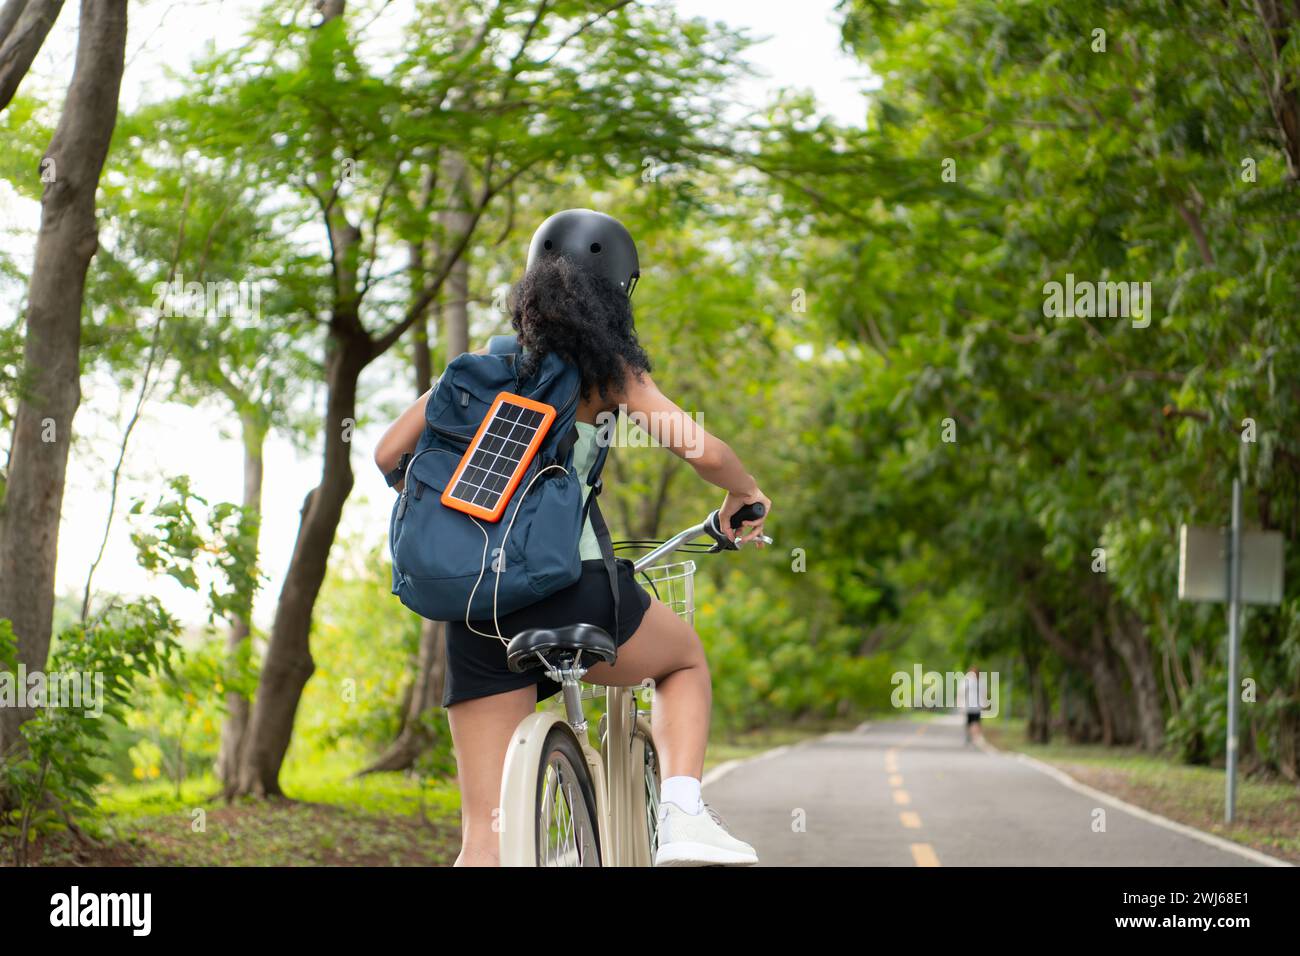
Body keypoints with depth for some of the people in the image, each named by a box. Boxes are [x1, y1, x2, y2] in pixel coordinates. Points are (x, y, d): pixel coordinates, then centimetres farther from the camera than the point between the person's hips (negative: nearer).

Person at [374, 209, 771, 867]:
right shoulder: (607, 368, 5)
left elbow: (389, 454, 17)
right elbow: (699, 447, -7)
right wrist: (746, 495, 14)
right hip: (569, 590, -3)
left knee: (486, 838, 5)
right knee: (685, 658, 29)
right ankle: (682, 816, 8)